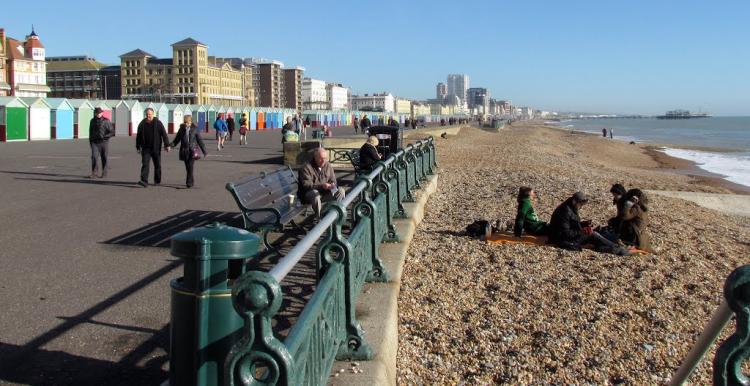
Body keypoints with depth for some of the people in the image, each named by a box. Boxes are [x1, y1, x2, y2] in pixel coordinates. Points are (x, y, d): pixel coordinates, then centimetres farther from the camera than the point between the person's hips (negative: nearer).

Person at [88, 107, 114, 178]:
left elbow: (112, 132, -3)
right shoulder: (93, 121, 9)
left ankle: (104, 173, 12)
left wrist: (105, 136, -18)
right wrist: (90, 141, 17)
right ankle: (94, 172, -4)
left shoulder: (106, 121, -3)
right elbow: (90, 132, 19)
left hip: (104, 142, -2)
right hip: (95, 142, 2)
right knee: (94, 157, -10)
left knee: (104, 158, 3)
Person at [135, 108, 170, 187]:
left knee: (157, 165, 8)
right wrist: (138, 147, 13)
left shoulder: (158, 123, -3)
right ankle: (144, 181, -17)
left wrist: (167, 145, -10)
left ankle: (157, 181, 24)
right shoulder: (142, 124, 5)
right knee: (145, 164, -10)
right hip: (146, 148, 2)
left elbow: (164, 134, -5)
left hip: (156, 148, -1)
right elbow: (138, 136, 13)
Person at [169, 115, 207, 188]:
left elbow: (200, 140, 4)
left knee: (190, 166, -13)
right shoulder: (182, 129, 7)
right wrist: (171, 145, -6)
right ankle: (191, 181, 23)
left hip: (192, 150, -3)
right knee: (187, 167, 8)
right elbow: (177, 139, 11)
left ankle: (189, 182, -11)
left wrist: (204, 151, 4)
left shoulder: (195, 129, 0)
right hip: (184, 150, 3)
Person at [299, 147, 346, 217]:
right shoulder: (306, 168, -14)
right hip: (308, 195, -5)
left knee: (341, 191, -13)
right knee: (315, 193, -39)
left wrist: (332, 185, -14)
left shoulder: (328, 166, 5)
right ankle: (319, 217, -28)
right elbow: (306, 185, -21)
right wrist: (321, 186, -34)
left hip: (325, 193, 5)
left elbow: (333, 181, 13)